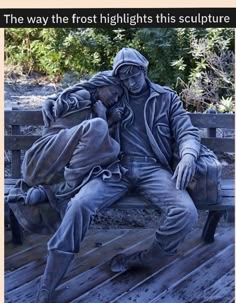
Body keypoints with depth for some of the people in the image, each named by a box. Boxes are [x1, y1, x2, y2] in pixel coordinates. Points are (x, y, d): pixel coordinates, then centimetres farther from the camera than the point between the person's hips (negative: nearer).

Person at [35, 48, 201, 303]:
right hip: (118, 167, 0)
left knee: (186, 212, -29)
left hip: (153, 169, 0)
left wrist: (188, 156, -15)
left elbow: (188, 133, 6)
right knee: (80, 204, -29)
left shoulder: (167, 98, 15)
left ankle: (141, 258, -2)